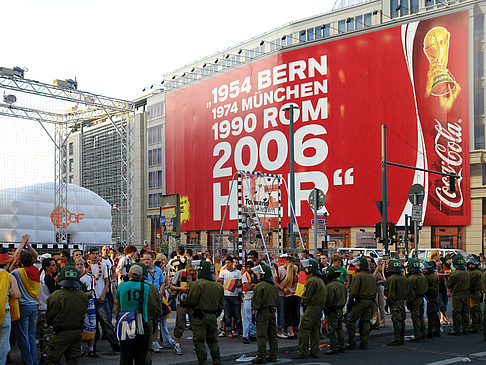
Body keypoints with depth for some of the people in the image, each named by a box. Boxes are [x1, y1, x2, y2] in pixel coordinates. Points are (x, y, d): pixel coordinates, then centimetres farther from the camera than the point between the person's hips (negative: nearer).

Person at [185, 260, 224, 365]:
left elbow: (190, 301, -16)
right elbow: (221, 305, 12)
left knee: (199, 342, 1)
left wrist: (185, 303, 6)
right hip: (213, 317, 6)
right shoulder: (218, 286, 8)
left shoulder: (196, 284, -14)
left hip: (199, 318, -6)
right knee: (213, 340, 18)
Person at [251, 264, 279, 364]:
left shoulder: (259, 286, -13)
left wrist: (254, 311, -6)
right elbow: (277, 300, 17)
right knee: (273, 335, 11)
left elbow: (256, 301, -14)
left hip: (263, 312, -8)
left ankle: (261, 357, -4)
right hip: (272, 312, 8)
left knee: (261, 335, -5)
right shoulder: (274, 286, 12)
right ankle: (273, 356, 17)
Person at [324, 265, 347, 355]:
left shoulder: (330, 286, -21)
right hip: (340, 310, 9)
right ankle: (341, 346, 21)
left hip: (332, 311, -9)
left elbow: (328, 300, -22)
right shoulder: (342, 285, 8)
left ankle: (333, 348, -2)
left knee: (332, 330, -4)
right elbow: (345, 298, 16)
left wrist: (325, 308, -6)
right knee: (339, 329, 15)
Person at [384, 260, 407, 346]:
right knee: (402, 320, 12)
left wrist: (388, 303, -9)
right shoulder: (404, 278, 11)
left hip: (395, 303, -8)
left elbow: (390, 293, -16)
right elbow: (407, 290, 17)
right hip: (402, 302, 8)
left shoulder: (391, 279, -16)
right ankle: (402, 339, 19)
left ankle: (397, 340, -8)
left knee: (396, 321, -7)